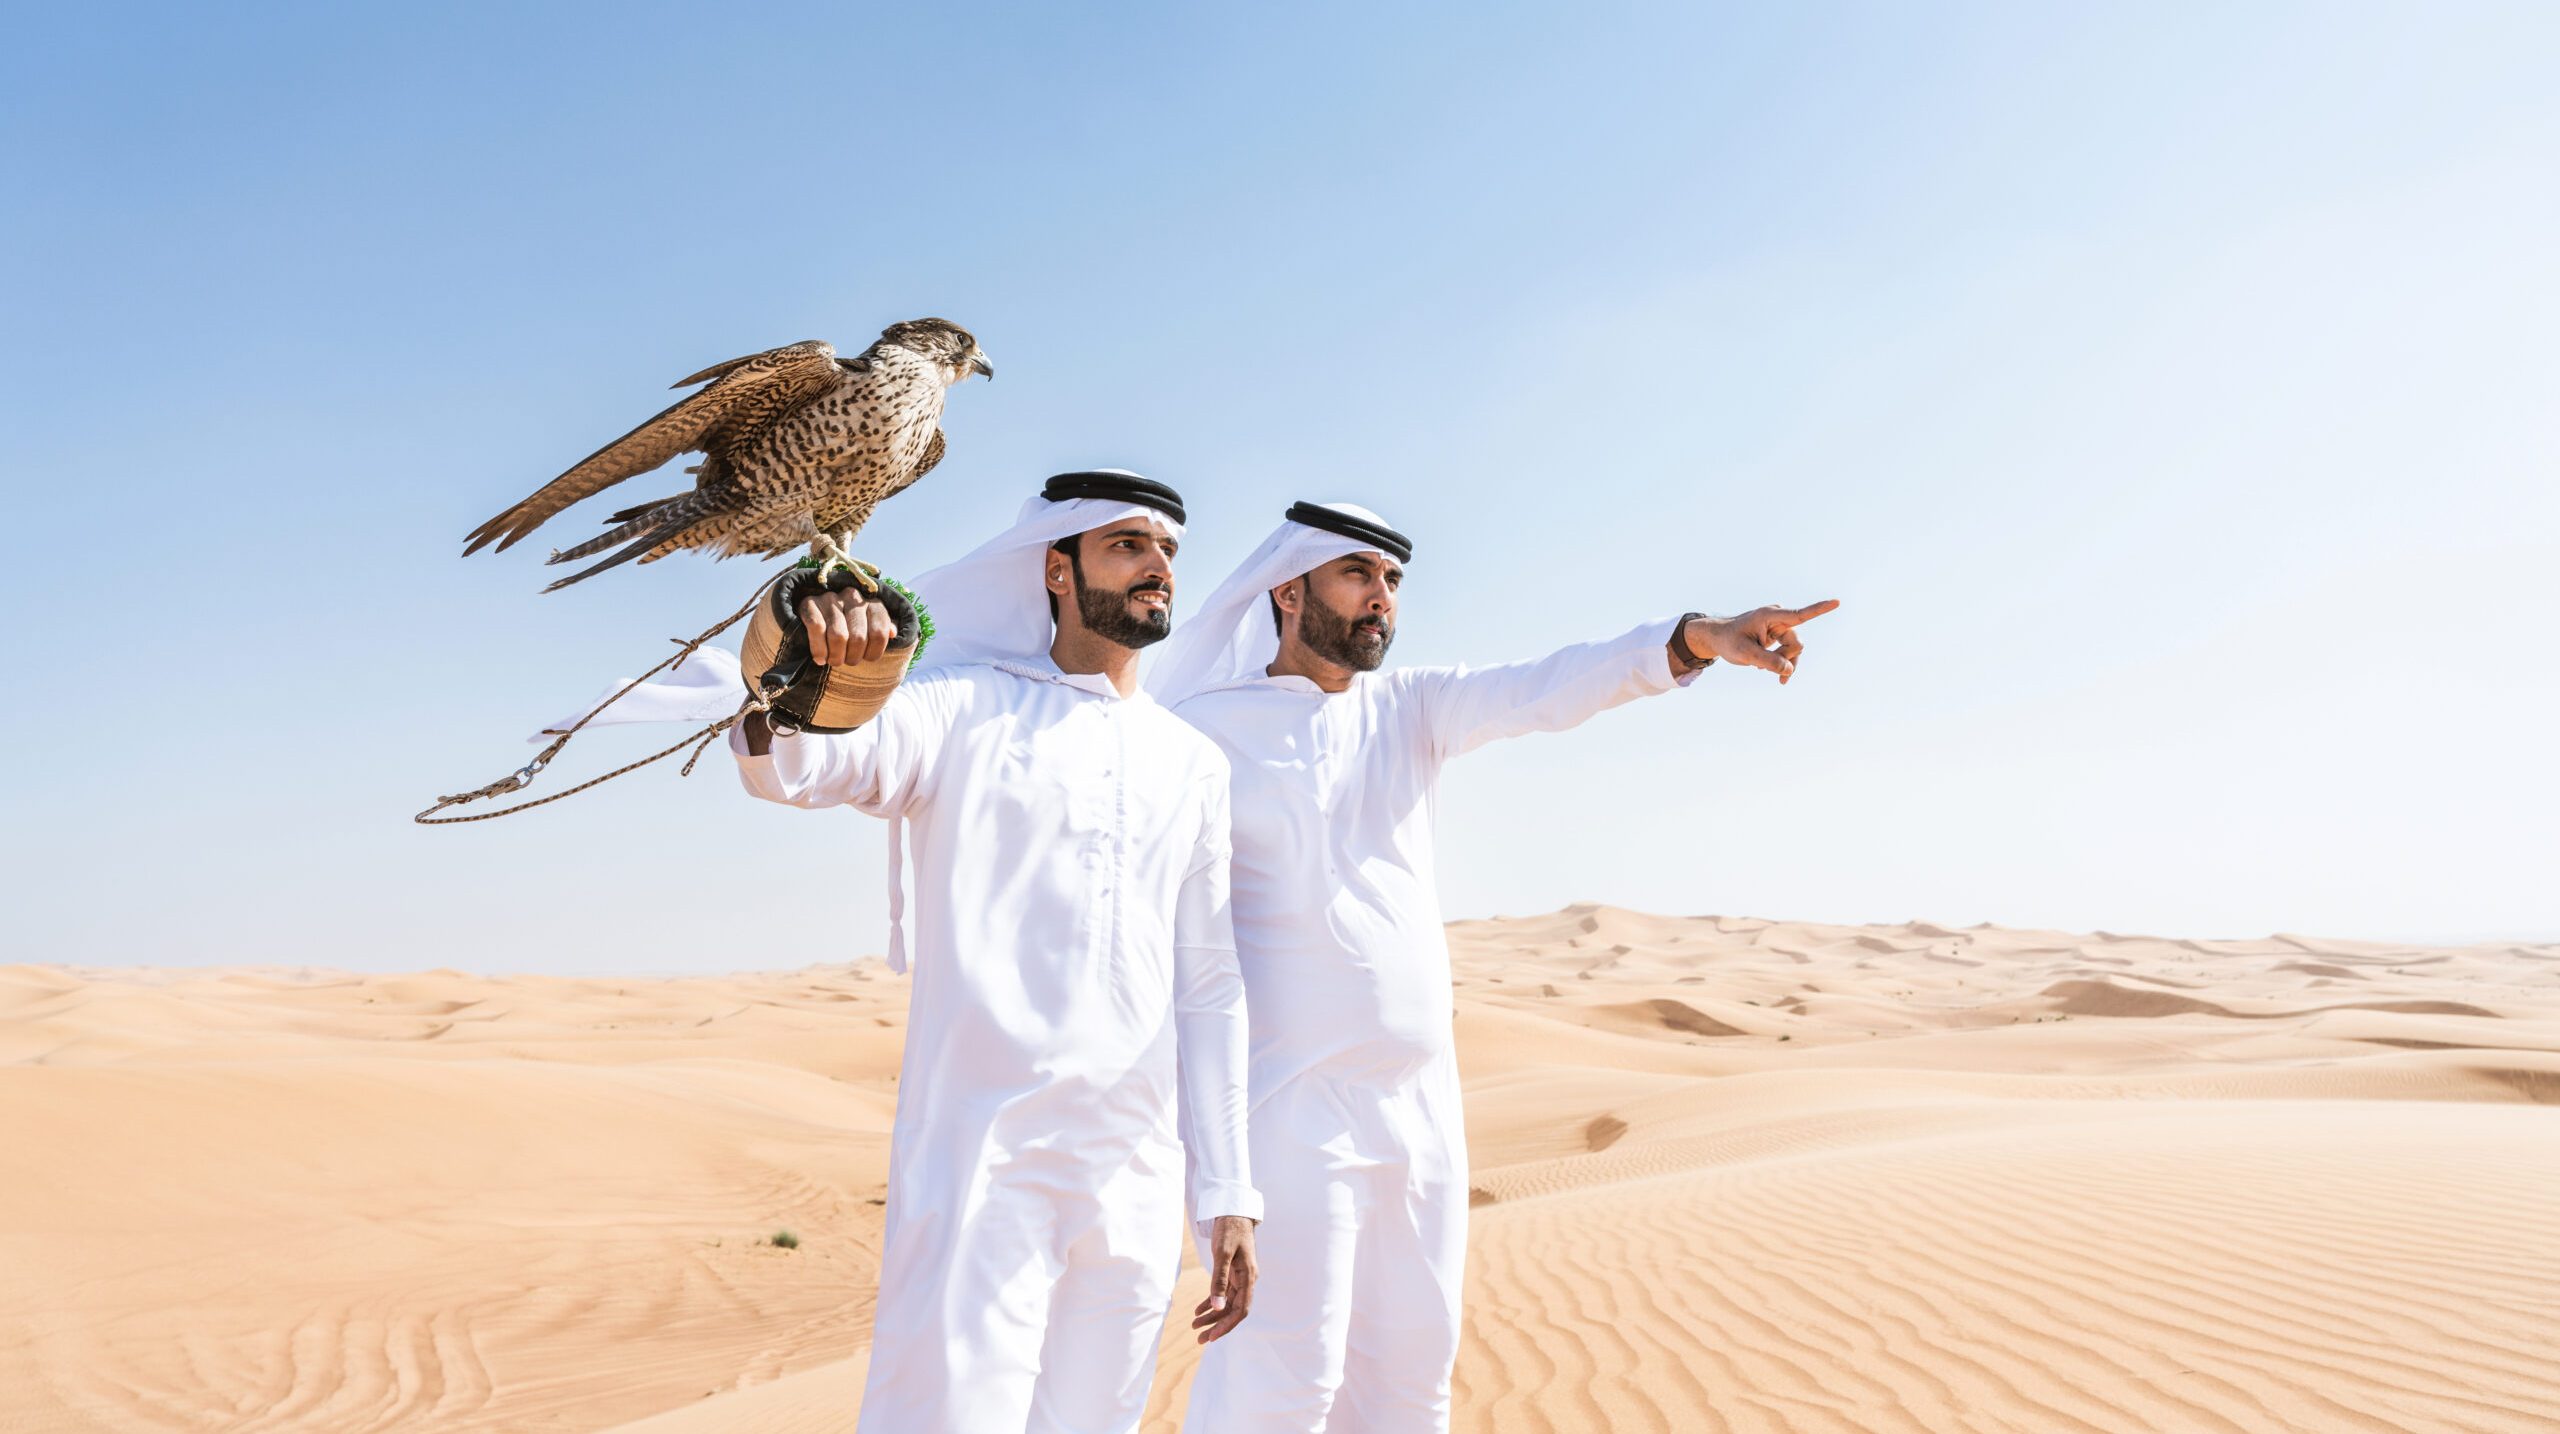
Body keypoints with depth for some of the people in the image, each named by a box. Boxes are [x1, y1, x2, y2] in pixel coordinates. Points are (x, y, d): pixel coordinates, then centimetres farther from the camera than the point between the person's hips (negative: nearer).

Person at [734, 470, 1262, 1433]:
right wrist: (789, 665, -35)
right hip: (978, 1161, -4)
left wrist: (1226, 1195, 10)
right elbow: (789, 768, -12)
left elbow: (1207, 985, 14)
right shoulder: (964, 709, 4)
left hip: (1137, 1178, 4)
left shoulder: (1194, 764, 14)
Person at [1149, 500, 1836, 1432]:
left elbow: (1543, 690, -7)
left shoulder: (1410, 709, 9)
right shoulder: (1200, 730, -4)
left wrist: (1695, 638, -23)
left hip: (1422, 1102, 6)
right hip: (1286, 1104, -6)